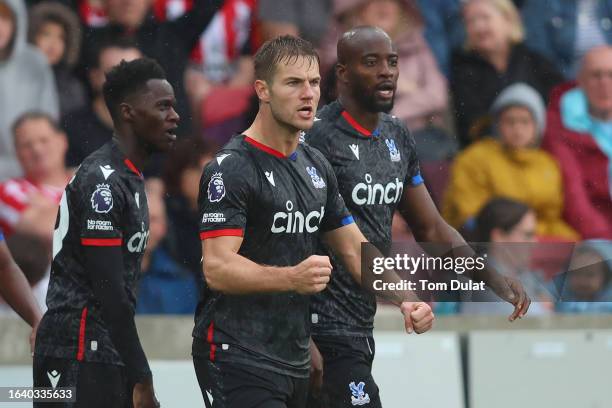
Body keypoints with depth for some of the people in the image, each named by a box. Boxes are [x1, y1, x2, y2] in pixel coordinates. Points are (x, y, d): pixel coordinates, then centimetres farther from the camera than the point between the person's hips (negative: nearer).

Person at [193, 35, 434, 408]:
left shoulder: (316, 166, 14)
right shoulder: (230, 169, -12)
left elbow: (355, 250, 18)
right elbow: (217, 269, -22)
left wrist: (406, 301, 0)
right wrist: (292, 278, -37)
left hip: (295, 363, 8)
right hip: (238, 360, -8)